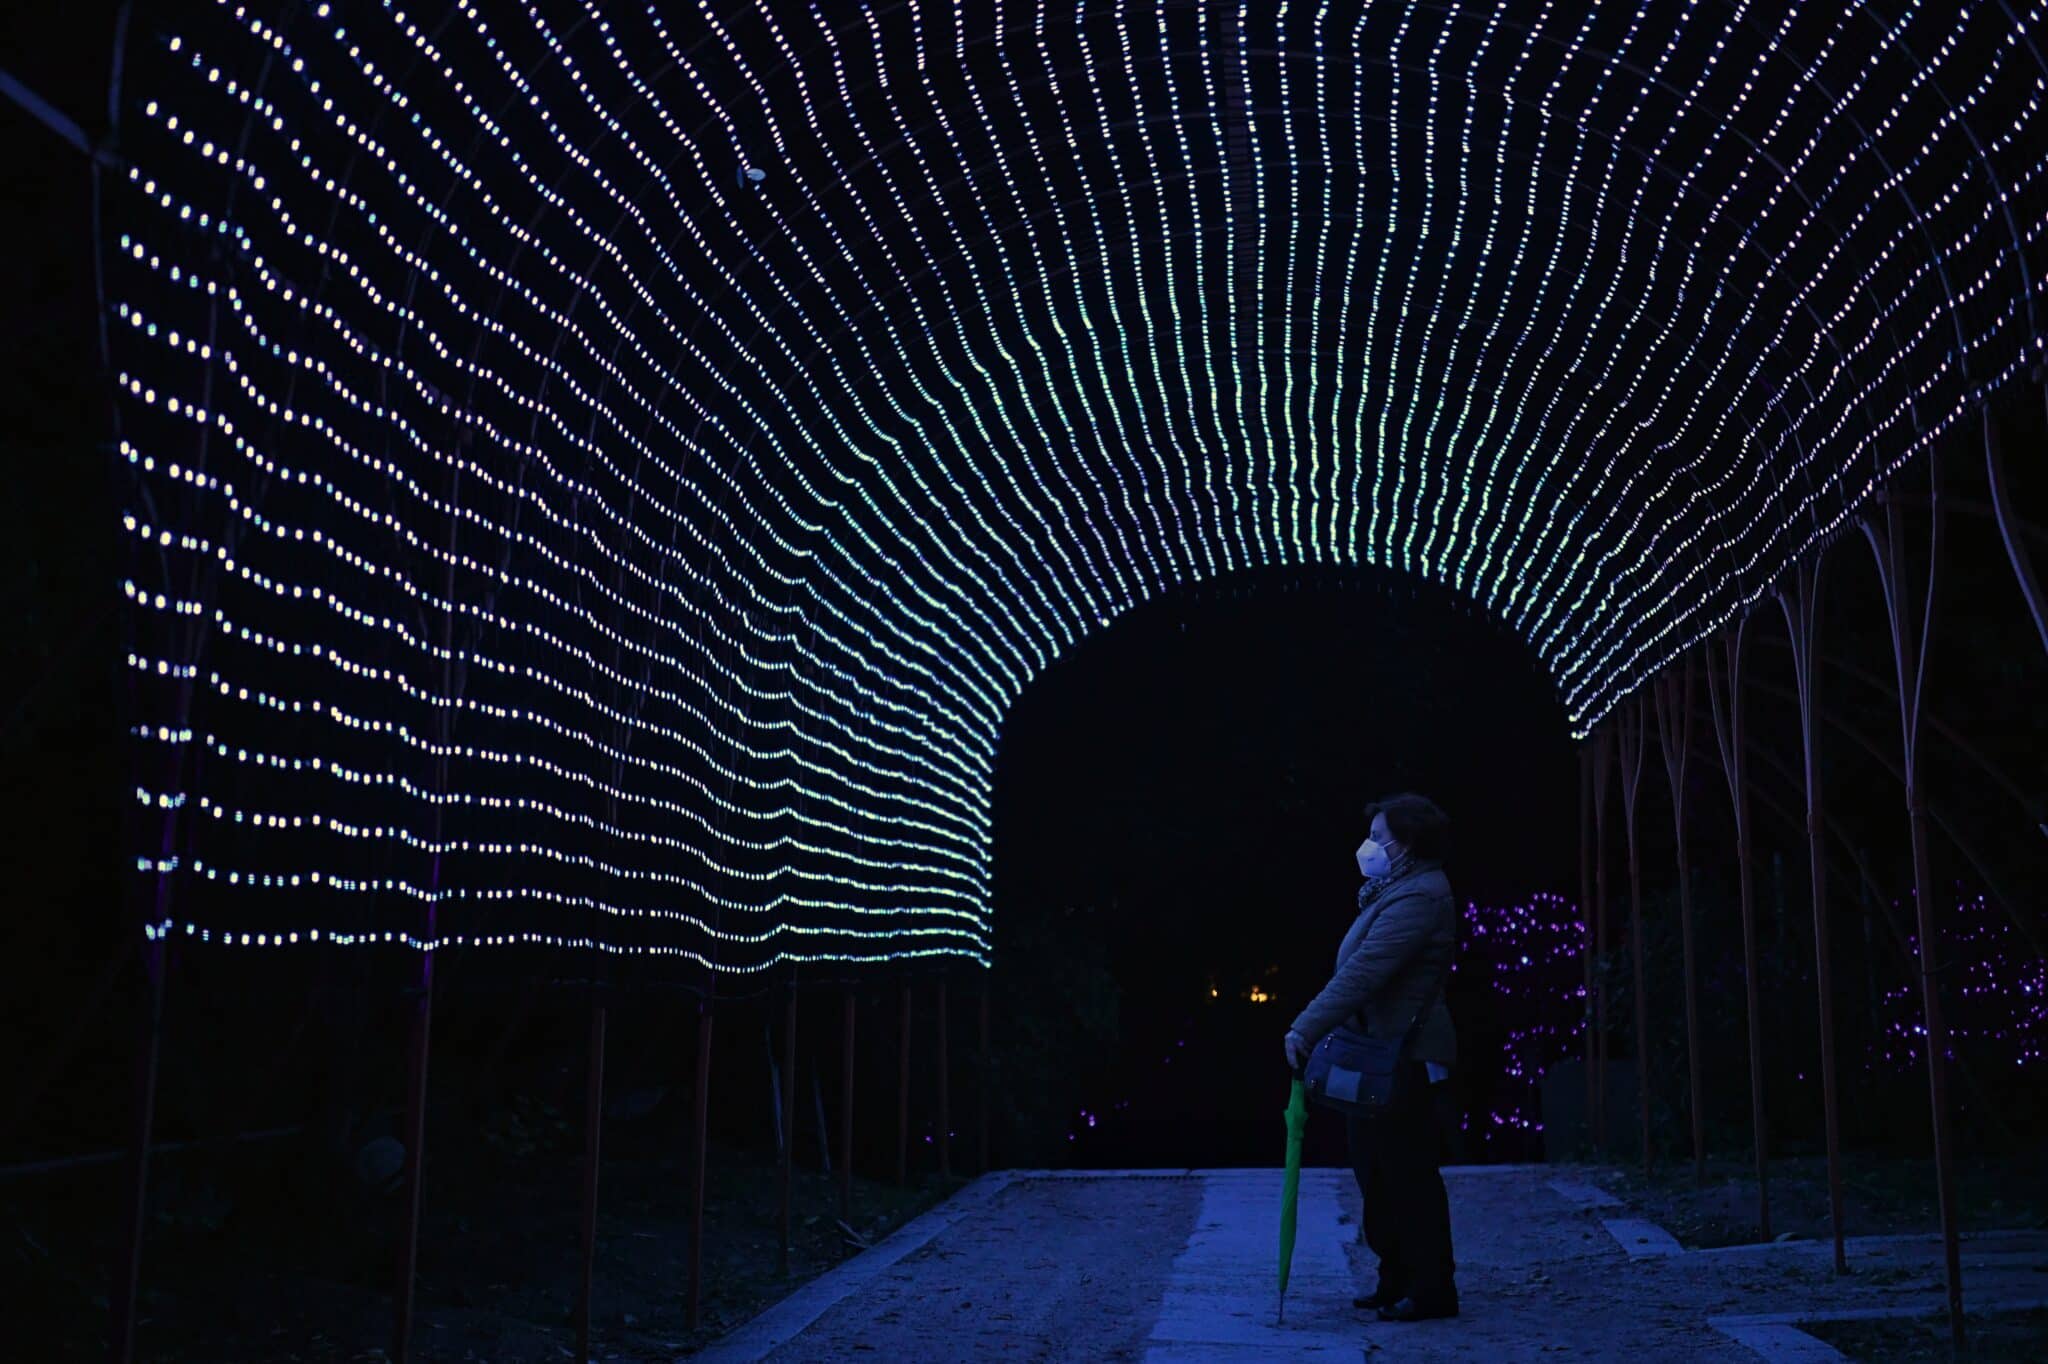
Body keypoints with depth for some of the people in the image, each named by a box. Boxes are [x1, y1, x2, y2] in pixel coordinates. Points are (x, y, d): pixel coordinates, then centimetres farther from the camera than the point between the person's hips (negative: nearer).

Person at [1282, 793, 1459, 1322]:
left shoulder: (1419, 897, -18)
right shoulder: (1397, 889, 17)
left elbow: (1363, 972, -25)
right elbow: (1359, 970, 18)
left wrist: (1305, 1029, -25)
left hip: (1404, 1060, -11)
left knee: (1408, 1177, -2)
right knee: (1378, 1174, 15)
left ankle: (1431, 1291, 7)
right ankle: (1397, 1283, 24)